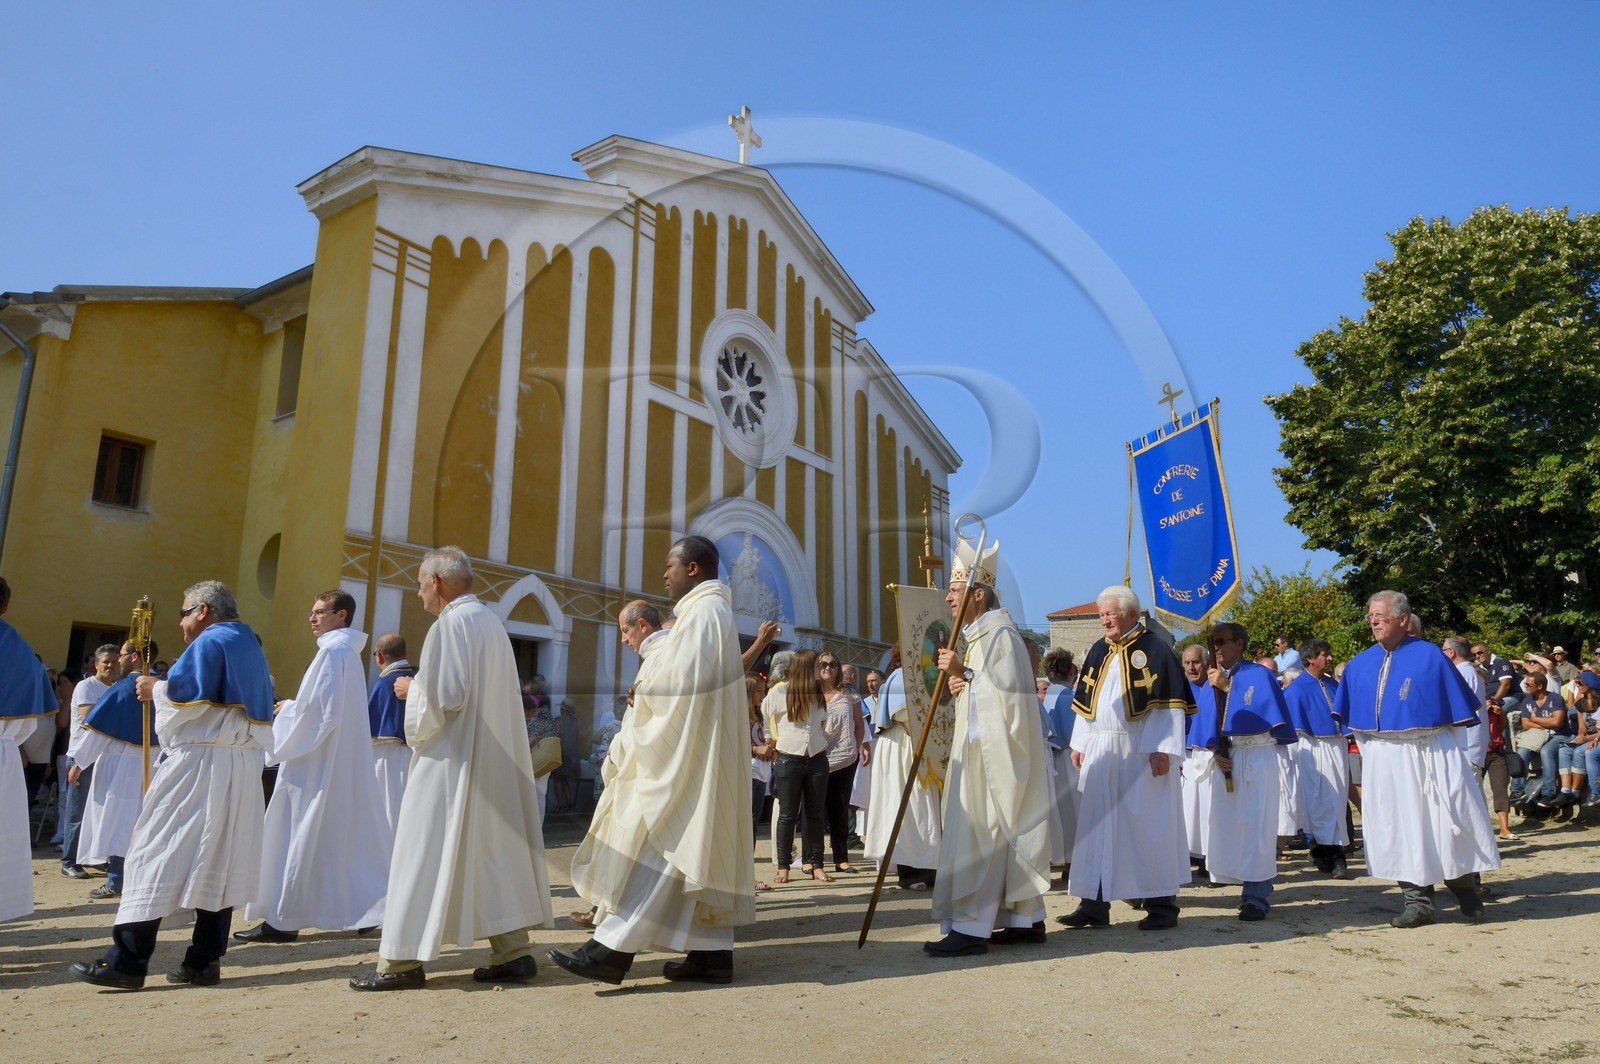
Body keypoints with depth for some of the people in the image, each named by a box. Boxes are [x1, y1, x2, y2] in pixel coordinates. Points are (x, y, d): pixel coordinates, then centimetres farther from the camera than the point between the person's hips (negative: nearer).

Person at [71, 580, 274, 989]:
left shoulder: (209, 641, -7)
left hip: (199, 763, -9)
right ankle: (204, 961, 9)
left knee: (158, 852, -4)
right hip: (242, 766, 9)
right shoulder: (249, 645, 20)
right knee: (219, 860, 7)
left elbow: (183, 695, -16)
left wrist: (155, 688, 3)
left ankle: (128, 962, -3)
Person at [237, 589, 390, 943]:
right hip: (344, 761, 10)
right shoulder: (348, 650, 15)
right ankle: (364, 909, 15)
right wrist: (294, 708, 12)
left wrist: (287, 710, -6)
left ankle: (283, 920, 5)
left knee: (301, 837, -2)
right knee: (346, 837, 11)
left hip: (320, 763, -10)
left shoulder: (332, 651, -14)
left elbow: (321, 712, -20)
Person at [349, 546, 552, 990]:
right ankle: (514, 951, 11)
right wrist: (423, 685, 17)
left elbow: (445, 696, -20)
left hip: (452, 760, -9)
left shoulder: (451, 623, -14)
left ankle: (403, 960, 7)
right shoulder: (491, 622, 13)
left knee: (424, 853, 1)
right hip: (495, 762, 9)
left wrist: (412, 688, -2)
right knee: (494, 852, 10)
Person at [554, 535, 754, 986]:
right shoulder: (711, 610, 18)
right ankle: (713, 952, 12)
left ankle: (613, 948, -7)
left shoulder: (703, 611, -13)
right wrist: (648, 687, 4)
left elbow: (681, 679, -22)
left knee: (650, 844, -9)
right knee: (698, 851, 9)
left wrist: (642, 688, -5)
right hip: (693, 755, 10)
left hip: (684, 755, -10)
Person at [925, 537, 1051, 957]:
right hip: (985, 750, 10)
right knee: (1010, 836, 12)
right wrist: (963, 684, 6)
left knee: (980, 835, -9)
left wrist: (965, 673, -24)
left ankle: (971, 927, -6)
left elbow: (1009, 693, -20)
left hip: (996, 753, -10)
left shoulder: (1000, 634, -14)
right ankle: (1026, 919, 18)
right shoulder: (980, 634, 17)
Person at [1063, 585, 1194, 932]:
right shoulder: (1098, 651, 12)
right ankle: (1094, 904, 13)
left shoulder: (1155, 651, -6)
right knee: (1096, 825, 6)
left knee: (1149, 824, 0)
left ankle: (1162, 905, 12)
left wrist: (1162, 749, -17)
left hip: (1142, 753, -6)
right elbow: (1085, 703, 16)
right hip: (1100, 753, 6)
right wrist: (1078, 744, 11)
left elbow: (1170, 704, -10)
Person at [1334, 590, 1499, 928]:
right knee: (1401, 828, 4)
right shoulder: (1360, 665, 8)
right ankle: (1419, 902, 12)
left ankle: (1465, 889, 24)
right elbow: (1354, 717, 16)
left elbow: (1457, 710, 0)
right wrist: (1371, 753, 11)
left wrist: (1448, 753, 0)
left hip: (1431, 753, -3)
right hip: (1384, 760, 4)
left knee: (1448, 824, 1)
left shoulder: (1430, 656, -4)